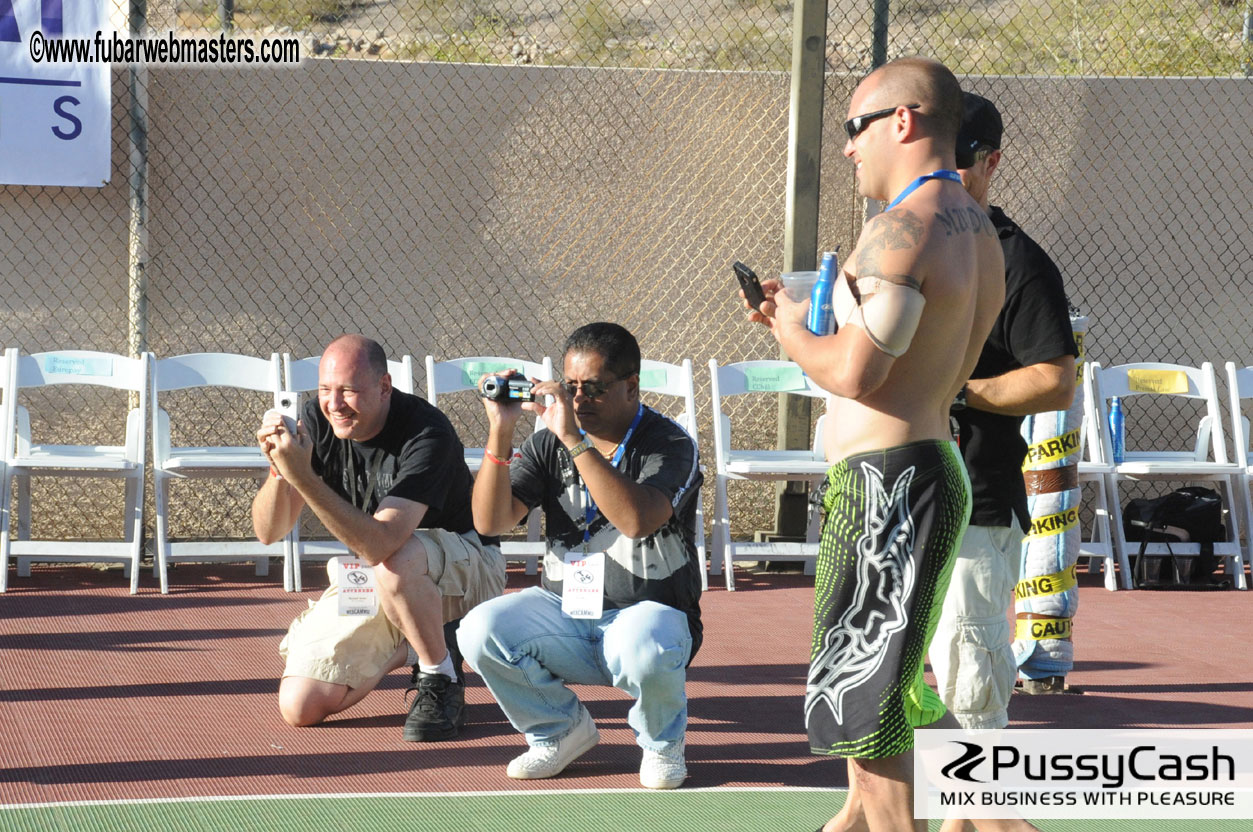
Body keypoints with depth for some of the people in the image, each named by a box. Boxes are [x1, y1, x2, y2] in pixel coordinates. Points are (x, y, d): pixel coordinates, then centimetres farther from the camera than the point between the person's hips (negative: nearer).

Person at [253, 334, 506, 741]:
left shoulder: (427, 435, -29)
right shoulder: (318, 420, -11)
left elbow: (381, 545, -41)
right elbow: (268, 532, -13)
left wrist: (302, 476, -47)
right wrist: (279, 471, -33)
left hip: (465, 564, -6)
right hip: (368, 578, 6)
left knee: (395, 564, -41)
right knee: (300, 707, -9)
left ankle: (440, 677, -14)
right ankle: (408, 646, 17)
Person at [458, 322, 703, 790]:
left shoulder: (670, 445, -8)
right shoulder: (549, 446, 6)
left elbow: (637, 520, -28)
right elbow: (490, 522, -5)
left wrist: (575, 439, -30)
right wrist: (500, 433, -17)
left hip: (646, 613, -4)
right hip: (565, 611, 4)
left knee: (645, 649, -39)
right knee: (480, 630, -22)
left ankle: (662, 743, -1)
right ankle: (562, 730, 6)